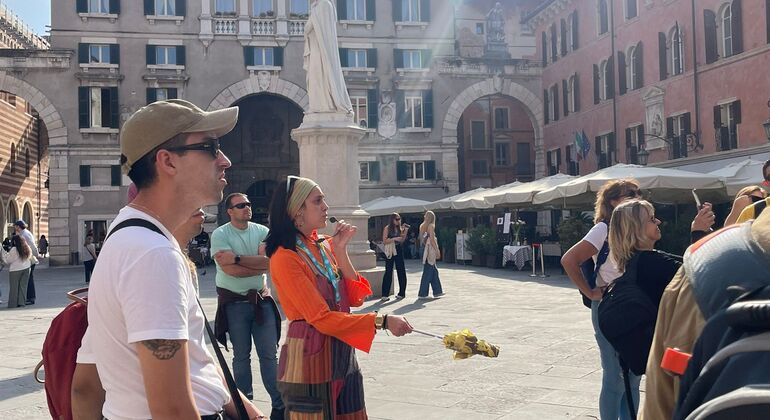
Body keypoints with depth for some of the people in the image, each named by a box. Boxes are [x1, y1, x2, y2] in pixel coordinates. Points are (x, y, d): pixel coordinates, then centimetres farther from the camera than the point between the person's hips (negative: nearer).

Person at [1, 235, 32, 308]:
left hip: (15, 270, -5)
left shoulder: (14, 250, -14)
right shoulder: (27, 249, 6)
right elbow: (30, 259, 13)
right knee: (23, 286, 10)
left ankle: (13, 304, 6)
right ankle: (22, 302, 10)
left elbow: (7, 260, -9)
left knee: (14, 287, 3)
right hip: (26, 269, 6)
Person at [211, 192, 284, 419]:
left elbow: (269, 260, -13)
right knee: (241, 355, 9)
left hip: (261, 299, 2)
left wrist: (237, 258, -19)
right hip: (235, 302, -2)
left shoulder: (262, 231, 3)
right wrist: (260, 265, -10)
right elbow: (230, 270, -18)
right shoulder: (220, 235, -7)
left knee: (269, 354, 2)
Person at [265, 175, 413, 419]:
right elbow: (321, 318, -21)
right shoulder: (285, 258, -16)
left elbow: (355, 298, 2)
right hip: (310, 356, -7)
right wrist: (382, 321, -22)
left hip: (342, 353, 7)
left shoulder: (323, 245, 7)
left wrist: (340, 251, -7)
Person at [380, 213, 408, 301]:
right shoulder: (387, 228, -2)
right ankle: (385, 294, -3)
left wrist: (405, 231, 2)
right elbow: (384, 241, -7)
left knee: (401, 271, 4)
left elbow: (402, 240, 11)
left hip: (398, 251, 4)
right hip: (390, 252, -4)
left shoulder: (400, 228, 10)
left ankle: (402, 293, 13)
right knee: (388, 272, -5)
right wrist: (394, 239, -17)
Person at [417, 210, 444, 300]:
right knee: (428, 272, -5)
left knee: (434, 271, 16)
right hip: (430, 250, -9)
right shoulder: (431, 226, -10)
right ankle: (422, 294, -3)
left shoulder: (423, 226, 13)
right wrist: (437, 250, -11)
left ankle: (437, 291, 21)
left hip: (425, 250, 9)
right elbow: (432, 240, -16)